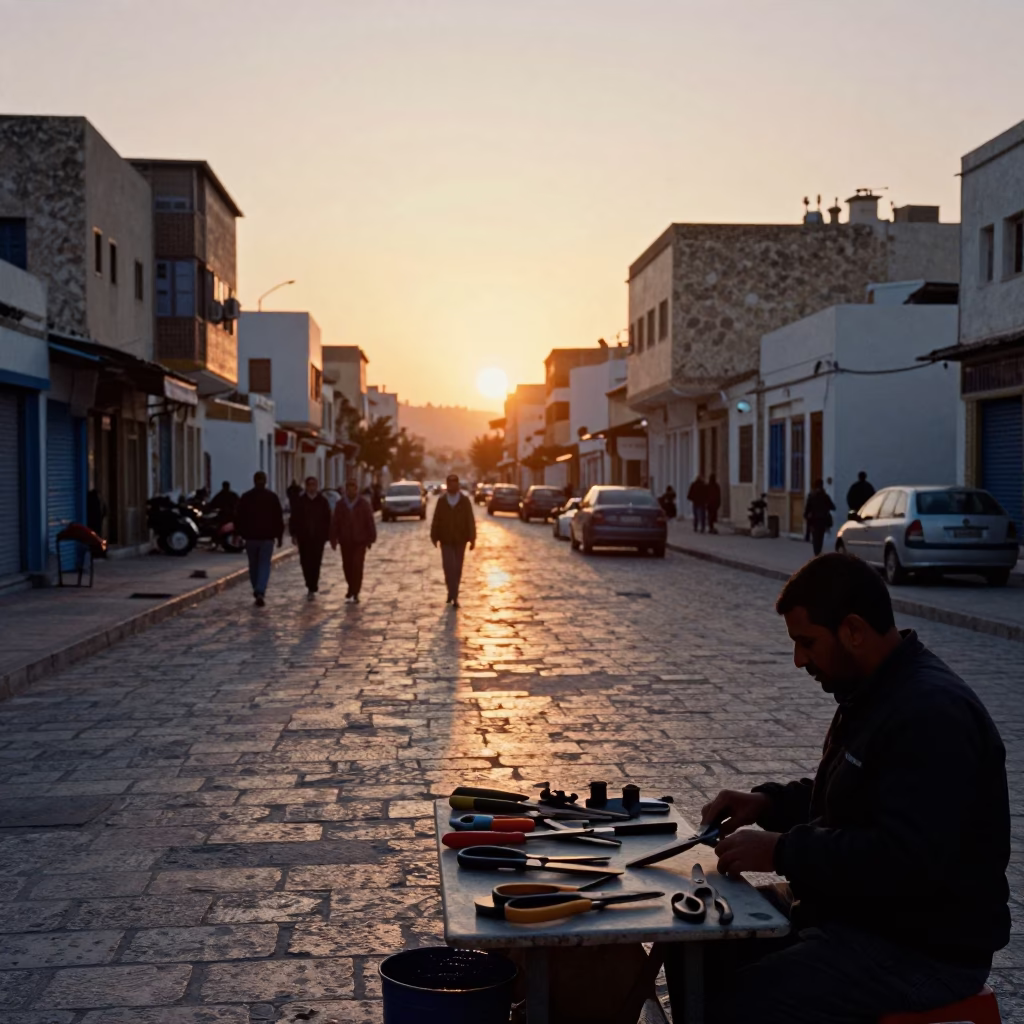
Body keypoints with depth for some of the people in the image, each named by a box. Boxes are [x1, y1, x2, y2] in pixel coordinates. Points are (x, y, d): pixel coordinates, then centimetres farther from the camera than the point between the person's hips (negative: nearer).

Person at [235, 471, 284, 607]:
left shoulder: (245, 497, 1)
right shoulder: (272, 497, -1)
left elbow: (238, 518, 3)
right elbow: (278, 519, -1)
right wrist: (279, 536, 6)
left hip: (250, 536, 1)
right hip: (267, 537, -1)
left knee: (253, 566, 13)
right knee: (264, 565, -2)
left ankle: (257, 592, 19)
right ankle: (260, 592, -19)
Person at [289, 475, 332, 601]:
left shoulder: (323, 502, 2)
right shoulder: (299, 501, 2)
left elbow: (328, 520, 3)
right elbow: (294, 519, 3)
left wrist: (326, 536, -1)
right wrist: (294, 534, -2)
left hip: (318, 538, -1)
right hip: (303, 537, 1)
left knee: (315, 563, -4)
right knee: (306, 563, 3)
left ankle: (312, 589, 0)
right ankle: (312, 587, 22)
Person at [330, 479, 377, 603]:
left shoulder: (364, 504, 0)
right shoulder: (340, 505, 5)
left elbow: (370, 522, 1)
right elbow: (335, 523, 4)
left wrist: (370, 538, -2)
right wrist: (334, 539, -1)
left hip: (360, 541, -2)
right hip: (345, 541, 3)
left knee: (357, 566, -9)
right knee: (347, 566, 9)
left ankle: (355, 593, -8)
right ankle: (352, 588, 29)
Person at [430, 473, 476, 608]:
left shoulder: (465, 501, -3)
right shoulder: (441, 501, -1)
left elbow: (470, 520, -5)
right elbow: (436, 520, 2)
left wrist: (472, 539, -9)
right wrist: (434, 537, 2)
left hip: (460, 540, 1)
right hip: (446, 540, -1)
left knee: (457, 568, 8)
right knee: (448, 567, -12)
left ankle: (453, 594, 22)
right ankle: (453, 595, -4)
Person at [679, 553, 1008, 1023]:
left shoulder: (932, 713, -25)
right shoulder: (874, 692, 9)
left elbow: (908, 860, -32)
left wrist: (782, 851, -24)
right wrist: (768, 802, 5)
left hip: (924, 949, -10)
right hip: (852, 910, 10)